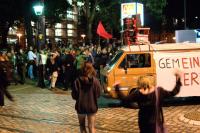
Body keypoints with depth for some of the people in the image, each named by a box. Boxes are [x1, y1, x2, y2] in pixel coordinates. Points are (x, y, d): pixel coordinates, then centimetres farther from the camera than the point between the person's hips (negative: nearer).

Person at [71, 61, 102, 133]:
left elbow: (74, 95, -9)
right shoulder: (95, 81, -12)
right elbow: (98, 94, -6)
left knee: (82, 125, 20)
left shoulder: (77, 81, -12)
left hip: (81, 106, 0)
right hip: (92, 106, 0)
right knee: (91, 127, 8)